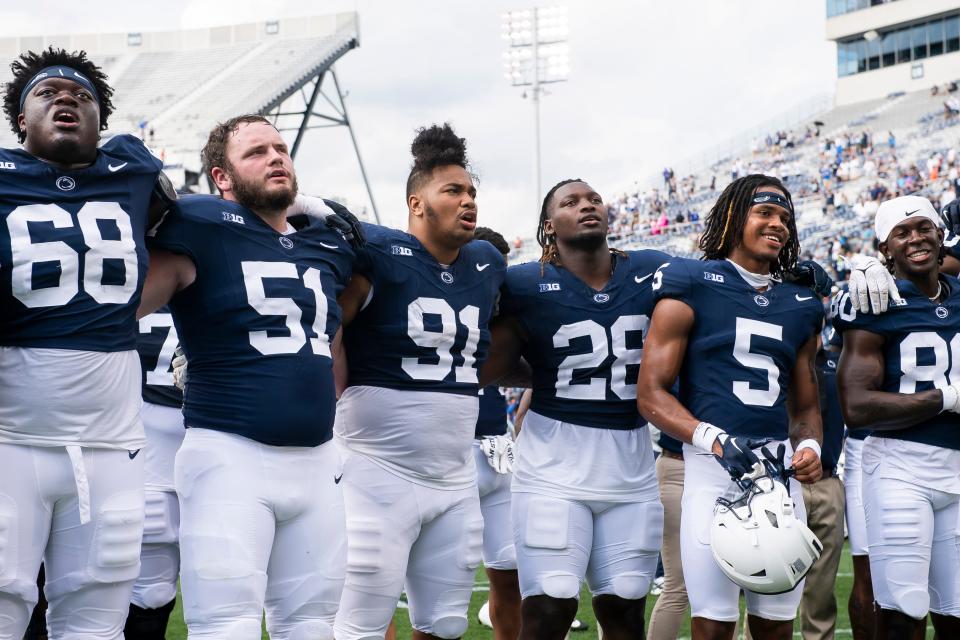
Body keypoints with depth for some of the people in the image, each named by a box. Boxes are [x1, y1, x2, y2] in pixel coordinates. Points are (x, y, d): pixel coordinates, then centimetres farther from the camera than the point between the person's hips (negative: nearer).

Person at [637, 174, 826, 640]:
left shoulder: (800, 305, 16)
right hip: (712, 464, -5)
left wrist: (809, 446, -1)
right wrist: (716, 441, -20)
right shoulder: (692, 287, -1)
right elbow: (651, 394, -5)